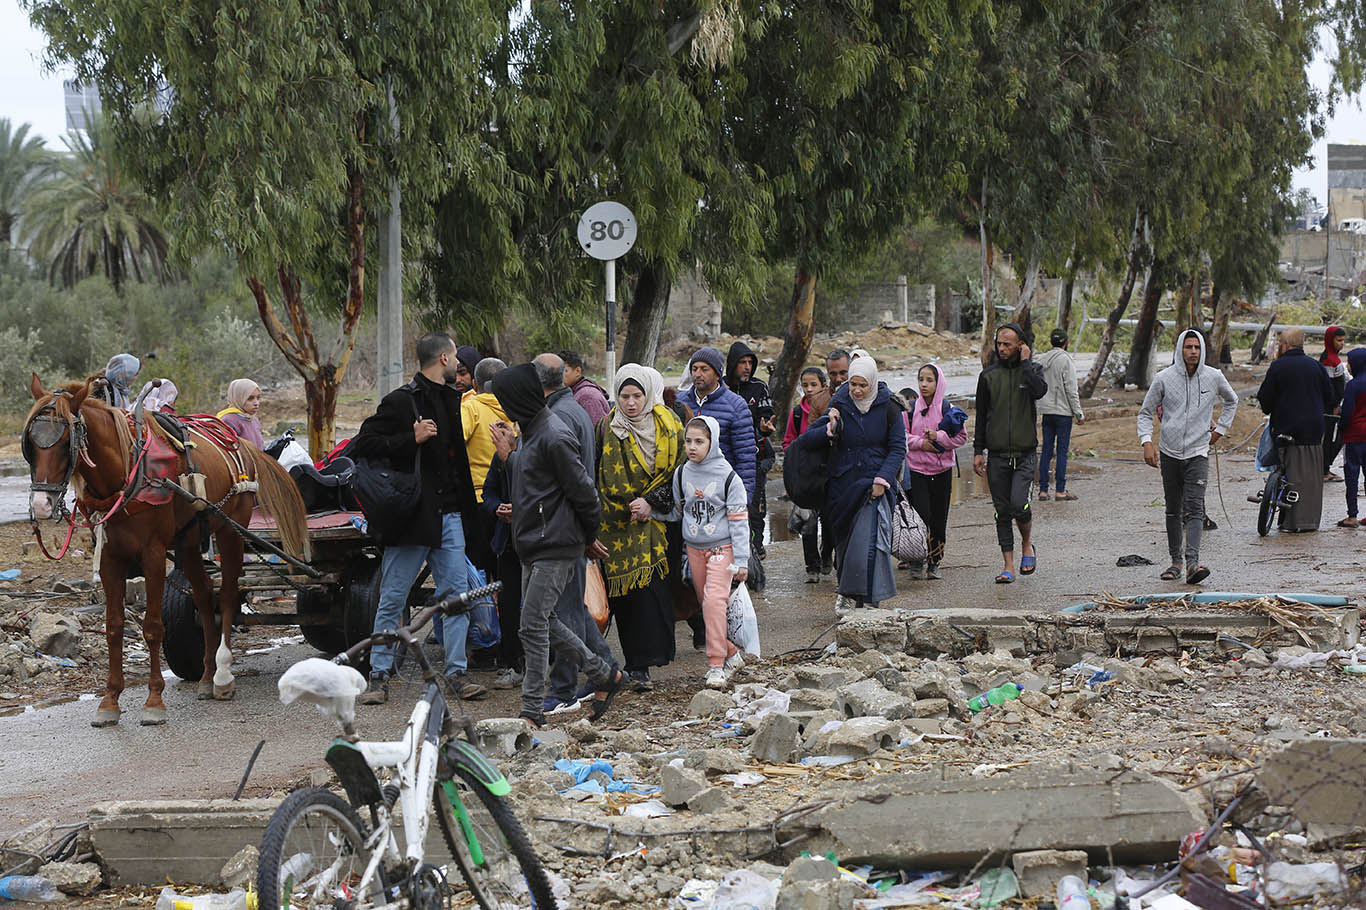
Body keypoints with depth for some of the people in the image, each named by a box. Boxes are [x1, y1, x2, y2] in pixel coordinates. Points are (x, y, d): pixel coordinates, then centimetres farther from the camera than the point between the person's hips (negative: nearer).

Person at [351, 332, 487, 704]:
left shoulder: (452, 399, 15)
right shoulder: (401, 401, -9)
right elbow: (363, 444, -13)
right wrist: (411, 438, -20)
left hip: (449, 516, 7)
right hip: (411, 517, -7)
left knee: (456, 594, 3)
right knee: (392, 601, 1)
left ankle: (457, 672, 9)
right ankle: (379, 676, 8)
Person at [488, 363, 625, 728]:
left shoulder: (554, 437, -18)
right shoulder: (531, 433, 13)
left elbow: (583, 492, -17)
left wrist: (589, 537, -5)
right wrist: (506, 455, 7)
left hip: (556, 548, -10)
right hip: (533, 547, 10)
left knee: (534, 625, -8)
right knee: (544, 623, 13)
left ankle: (533, 711, -3)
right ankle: (606, 675, 26)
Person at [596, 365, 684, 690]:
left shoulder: (668, 427, 5)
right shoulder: (607, 429, 5)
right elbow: (598, 480, 5)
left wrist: (650, 503, -8)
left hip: (655, 521, 0)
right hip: (617, 526, 0)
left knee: (650, 592, -7)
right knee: (626, 593, -5)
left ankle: (640, 665, 1)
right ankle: (638, 663, 1)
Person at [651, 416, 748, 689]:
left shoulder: (727, 476, -9)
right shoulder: (681, 474, 4)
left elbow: (739, 520, -6)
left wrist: (741, 561, -8)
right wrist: (649, 510, 2)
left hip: (722, 546, -5)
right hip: (694, 548, 5)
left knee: (714, 599, -19)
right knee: (705, 602, 8)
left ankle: (716, 665, -17)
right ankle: (731, 655, 23)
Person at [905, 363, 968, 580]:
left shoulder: (948, 409, -2)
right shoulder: (911, 408, 1)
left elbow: (961, 436, -3)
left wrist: (938, 437, -16)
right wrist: (920, 442, -13)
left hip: (942, 470, 0)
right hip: (916, 470, 0)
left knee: (939, 519, 5)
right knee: (921, 516, -10)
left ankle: (934, 563, 16)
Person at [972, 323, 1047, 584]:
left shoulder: (1032, 369, 3)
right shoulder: (989, 375, 6)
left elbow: (1039, 391, -21)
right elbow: (981, 416, 10)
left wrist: (1025, 363, -13)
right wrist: (978, 451, 6)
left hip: (1026, 453, -2)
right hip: (998, 455, 2)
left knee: (1019, 503, -16)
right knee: (1003, 511, 3)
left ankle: (1027, 544, 13)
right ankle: (1008, 566, 9)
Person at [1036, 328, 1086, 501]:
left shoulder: (1042, 359, 8)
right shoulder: (1066, 360, -11)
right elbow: (1071, 390, -12)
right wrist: (1079, 414, -6)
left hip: (1046, 411, 6)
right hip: (1063, 411, -6)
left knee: (1046, 451, 7)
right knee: (1062, 451, -1)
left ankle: (1043, 490, 5)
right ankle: (1060, 491, 0)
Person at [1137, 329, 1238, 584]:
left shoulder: (1213, 377, 0)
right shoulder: (1164, 378, -4)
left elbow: (1231, 401, 22)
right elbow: (1145, 413, 4)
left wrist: (1220, 429, 13)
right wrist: (1147, 442, -9)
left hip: (1198, 453, -1)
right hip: (1169, 453, 1)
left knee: (1194, 508, -14)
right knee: (1173, 510, 9)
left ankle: (1193, 562, -25)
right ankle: (1176, 560, 20)